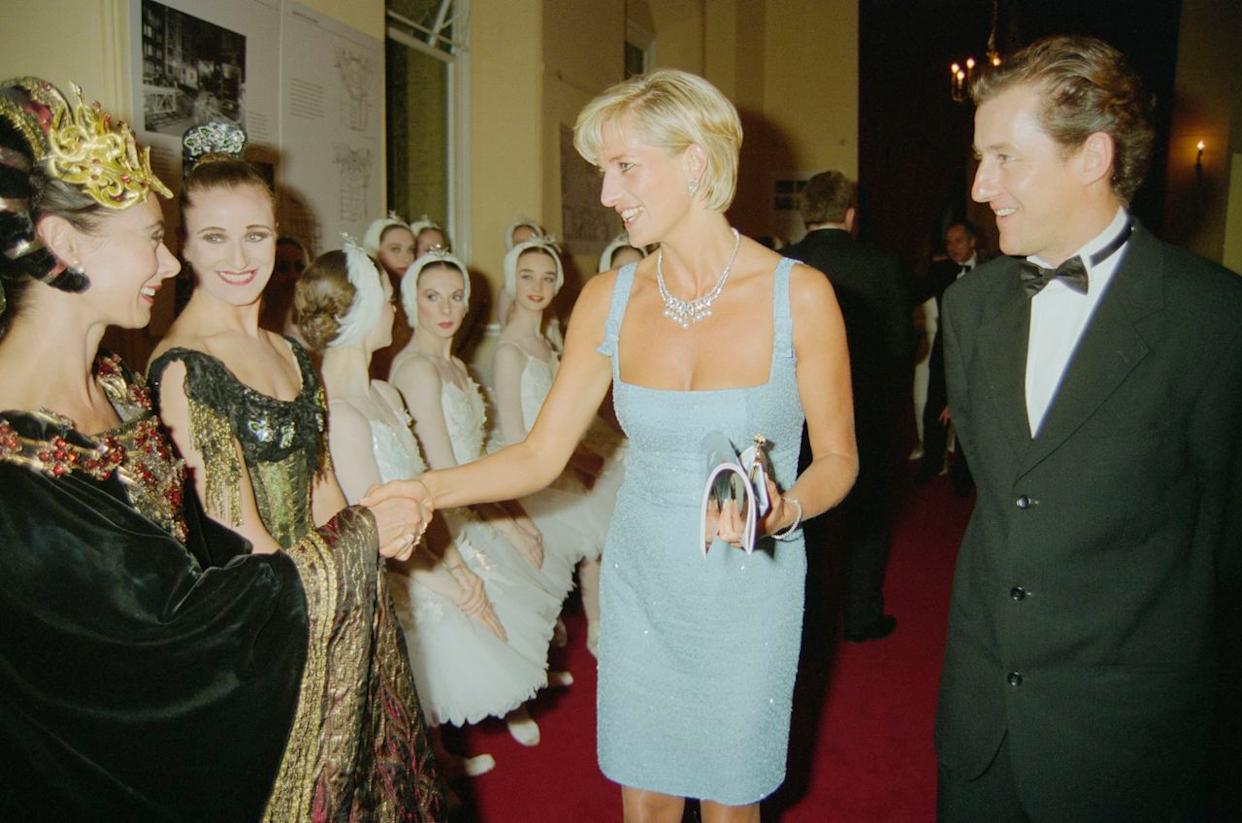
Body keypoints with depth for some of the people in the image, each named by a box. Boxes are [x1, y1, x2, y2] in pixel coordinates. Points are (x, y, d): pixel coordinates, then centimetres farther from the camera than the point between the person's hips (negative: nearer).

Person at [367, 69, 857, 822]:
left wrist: (783, 509, -25)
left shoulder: (798, 294, -14)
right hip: (641, 584, 3)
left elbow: (837, 459, -5)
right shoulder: (610, 299, -5)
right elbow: (541, 455, -3)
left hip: (750, 591, -2)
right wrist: (426, 490, -16)